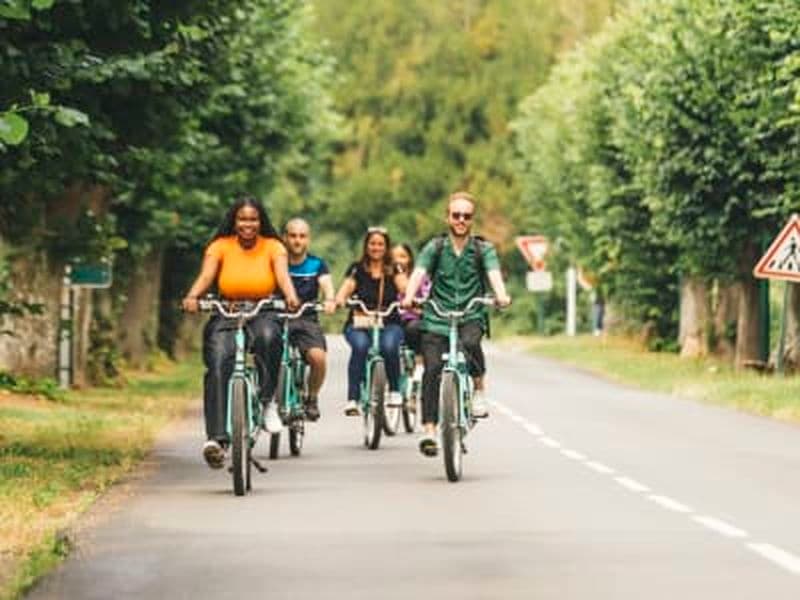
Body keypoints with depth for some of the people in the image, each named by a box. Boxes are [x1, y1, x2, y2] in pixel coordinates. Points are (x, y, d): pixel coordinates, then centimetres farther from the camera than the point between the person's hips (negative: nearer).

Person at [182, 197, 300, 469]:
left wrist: (290, 296, -35)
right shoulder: (220, 246, 2)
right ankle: (215, 438, -31)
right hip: (225, 316, 0)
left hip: (263, 315, 0)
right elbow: (206, 276, -11)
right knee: (218, 364, -26)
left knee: (268, 337, -37)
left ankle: (267, 401, -18)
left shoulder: (273, 247, 3)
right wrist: (192, 297, -33)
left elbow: (282, 275, -12)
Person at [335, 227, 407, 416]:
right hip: (359, 324, 0)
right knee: (360, 345, -34)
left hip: (389, 324, 0)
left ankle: (394, 391, -12)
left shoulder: (394, 270, 11)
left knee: (389, 346, -34)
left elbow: (403, 285, -9)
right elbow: (346, 287, -6)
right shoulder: (357, 269, 10)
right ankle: (352, 399, -34)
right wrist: (340, 299, -29)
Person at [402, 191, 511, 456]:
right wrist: (409, 296, -30)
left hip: (471, 316, 0)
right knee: (433, 369, -16)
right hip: (437, 317, 0)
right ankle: (429, 430, -16)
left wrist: (501, 295, -34)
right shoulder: (435, 247, 6)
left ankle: (479, 390, -10)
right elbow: (419, 273, -9)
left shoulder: (483, 249, 6)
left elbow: (494, 274, -11)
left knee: (469, 342, -34)